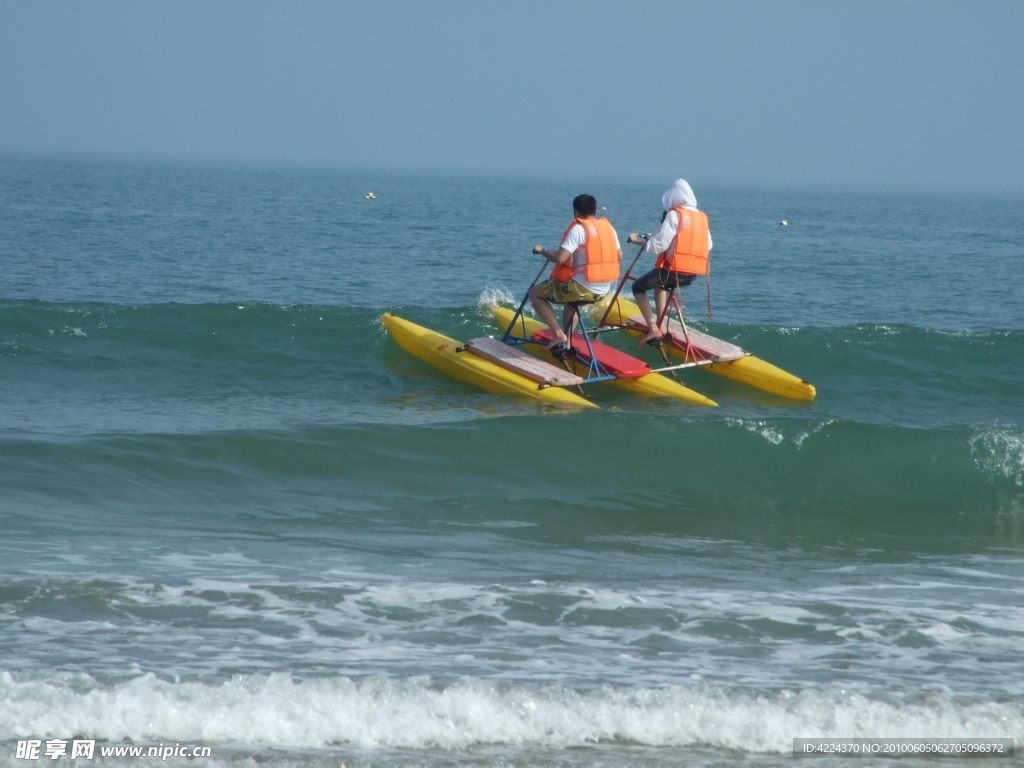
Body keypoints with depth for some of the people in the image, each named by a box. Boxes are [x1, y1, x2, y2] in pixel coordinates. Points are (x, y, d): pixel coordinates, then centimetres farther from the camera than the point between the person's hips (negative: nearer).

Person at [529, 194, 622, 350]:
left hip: (582, 288, -8)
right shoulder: (608, 227, 7)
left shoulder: (579, 228, -14)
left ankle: (558, 334, -2)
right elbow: (619, 255, 18)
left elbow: (559, 258, -20)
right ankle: (567, 341, 32)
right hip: (603, 290, 8)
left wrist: (543, 251, -2)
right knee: (571, 295, 39)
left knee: (535, 293, 9)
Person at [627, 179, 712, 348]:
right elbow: (708, 246, 16)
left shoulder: (674, 215, -10)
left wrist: (638, 241, 1)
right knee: (659, 283, 35)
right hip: (693, 274, 7)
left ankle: (653, 329, -2)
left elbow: (659, 245, -14)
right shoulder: (702, 217, 10)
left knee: (638, 287, 12)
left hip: (673, 269, -7)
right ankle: (660, 325, 31)